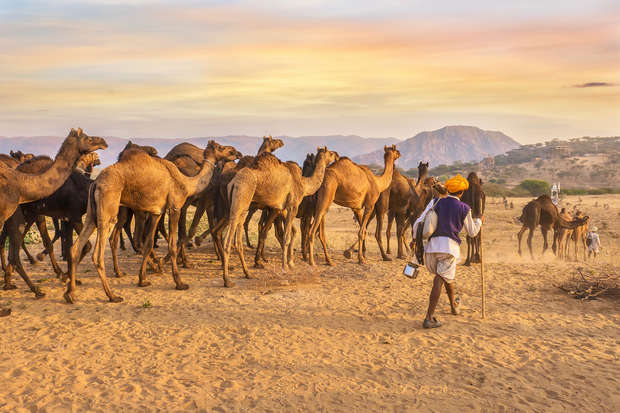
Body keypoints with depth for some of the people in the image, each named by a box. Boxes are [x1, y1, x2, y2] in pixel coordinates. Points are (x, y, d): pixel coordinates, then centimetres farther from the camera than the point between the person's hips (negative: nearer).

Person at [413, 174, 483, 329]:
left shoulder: (435, 203, 9)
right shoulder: (464, 208, 4)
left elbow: (419, 222, 3)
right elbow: (472, 232, 16)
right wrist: (479, 221, 34)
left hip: (431, 245, 4)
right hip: (450, 246, -4)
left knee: (445, 277, 23)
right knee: (441, 279, -3)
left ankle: (454, 305, 41)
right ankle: (429, 318, -8)